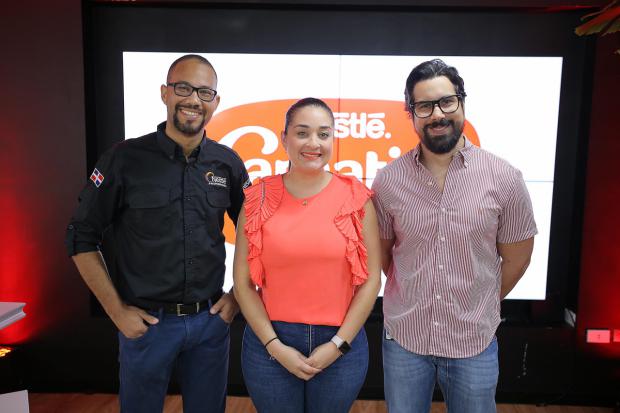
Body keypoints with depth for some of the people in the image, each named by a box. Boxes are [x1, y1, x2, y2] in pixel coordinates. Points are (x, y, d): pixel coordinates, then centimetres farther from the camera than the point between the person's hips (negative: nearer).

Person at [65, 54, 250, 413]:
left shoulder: (228, 163, -2)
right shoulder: (126, 158, -10)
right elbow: (82, 238, -5)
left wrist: (239, 296, 2)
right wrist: (118, 311, -7)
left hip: (212, 320, 3)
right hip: (146, 322, -2)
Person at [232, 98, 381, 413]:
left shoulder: (357, 197, -6)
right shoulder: (259, 198, -4)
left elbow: (371, 279, -3)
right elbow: (243, 282, -2)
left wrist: (338, 344, -7)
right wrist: (275, 346, -7)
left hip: (341, 345, 0)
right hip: (270, 347, 0)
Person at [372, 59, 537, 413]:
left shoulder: (504, 178, -10)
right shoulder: (388, 180, -7)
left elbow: (516, 257, 2)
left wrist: (480, 305, 11)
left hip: (475, 343, 0)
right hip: (403, 336, 1)